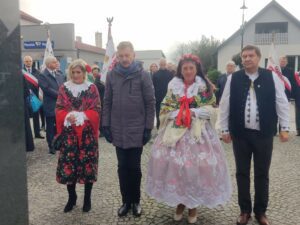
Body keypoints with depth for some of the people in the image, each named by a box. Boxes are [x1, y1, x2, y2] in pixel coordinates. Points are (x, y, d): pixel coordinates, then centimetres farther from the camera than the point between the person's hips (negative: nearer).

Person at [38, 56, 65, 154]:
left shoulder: (59, 75, 15)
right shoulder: (43, 75, -5)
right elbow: (47, 89, -17)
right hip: (50, 106, -5)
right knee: (50, 127, 6)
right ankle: (51, 146, 17)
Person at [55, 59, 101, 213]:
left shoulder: (91, 88, 1)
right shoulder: (64, 88, 6)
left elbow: (96, 110, -3)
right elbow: (59, 109, 3)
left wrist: (82, 116, -18)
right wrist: (68, 117, -17)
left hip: (87, 133, -1)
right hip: (69, 133, 2)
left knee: (88, 164, 4)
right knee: (68, 164, 3)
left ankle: (87, 198, 20)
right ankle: (71, 197, 23)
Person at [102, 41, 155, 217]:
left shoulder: (143, 75, -5)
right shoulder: (112, 75, 4)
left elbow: (150, 103, -5)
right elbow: (107, 102, 7)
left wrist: (148, 128, -8)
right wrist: (106, 125, 3)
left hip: (137, 130, -2)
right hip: (118, 130, 3)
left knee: (134, 167, 8)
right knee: (122, 167, 11)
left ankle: (136, 201, 25)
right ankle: (126, 201, 26)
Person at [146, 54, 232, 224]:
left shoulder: (204, 86, 2)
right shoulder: (173, 86, 8)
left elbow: (210, 110, -2)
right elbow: (166, 109, 6)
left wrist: (192, 113, -14)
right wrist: (178, 114, -10)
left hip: (197, 130, -2)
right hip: (175, 130, 2)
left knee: (197, 165, -3)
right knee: (174, 163, 0)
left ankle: (193, 205, 17)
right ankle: (180, 202, 20)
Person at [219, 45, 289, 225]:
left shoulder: (271, 77, -1)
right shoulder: (233, 79, -1)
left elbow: (282, 103, 2)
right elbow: (225, 105, 2)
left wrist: (285, 128, -1)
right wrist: (225, 129, 1)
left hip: (264, 134, 0)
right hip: (240, 133, 0)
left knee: (262, 174, 11)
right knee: (242, 173, 10)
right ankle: (245, 210, 27)